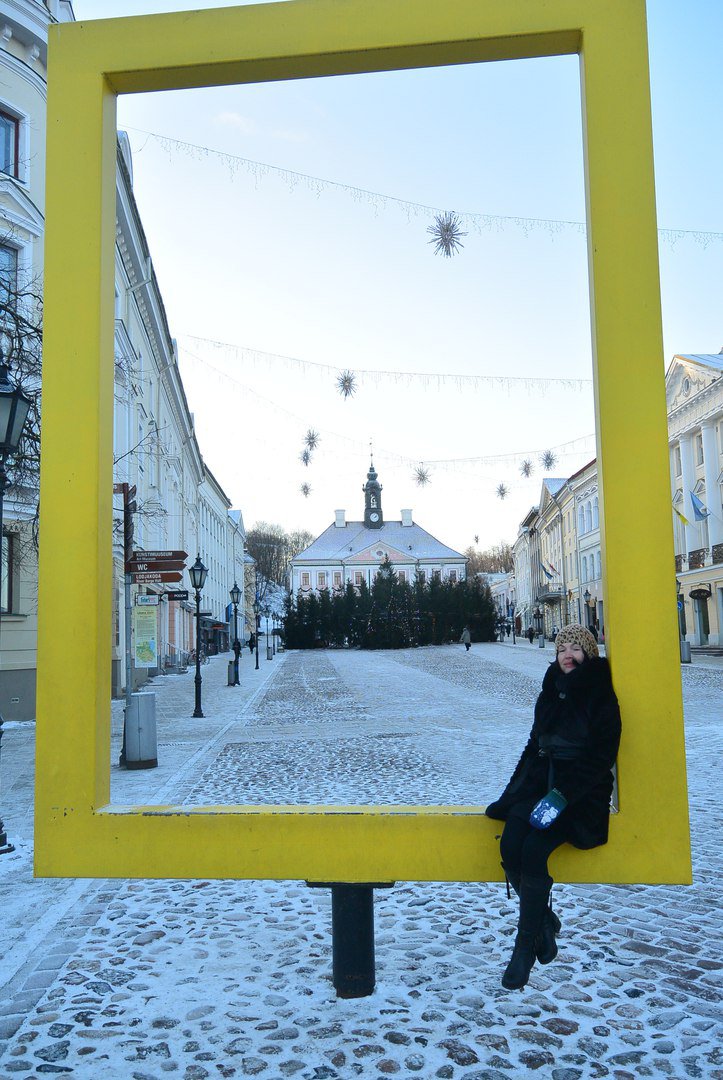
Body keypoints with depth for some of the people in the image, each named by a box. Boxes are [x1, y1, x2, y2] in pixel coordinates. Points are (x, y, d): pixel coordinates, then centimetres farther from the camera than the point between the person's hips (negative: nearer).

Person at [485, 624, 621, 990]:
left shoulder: (602, 698, -5)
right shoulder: (551, 692, 14)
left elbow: (602, 757, -11)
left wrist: (562, 796, -21)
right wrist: (515, 792, 9)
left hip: (582, 793, -5)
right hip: (540, 782, 5)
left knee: (534, 849, -27)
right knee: (510, 846, -20)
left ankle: (526, 945, -10)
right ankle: (545, 921, 5)